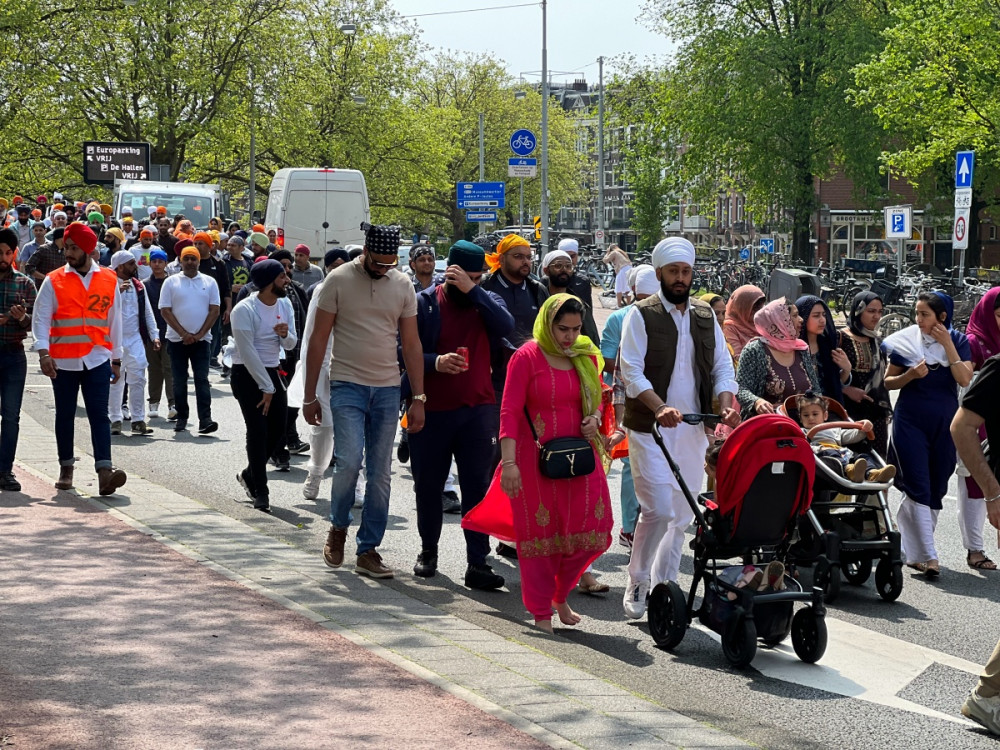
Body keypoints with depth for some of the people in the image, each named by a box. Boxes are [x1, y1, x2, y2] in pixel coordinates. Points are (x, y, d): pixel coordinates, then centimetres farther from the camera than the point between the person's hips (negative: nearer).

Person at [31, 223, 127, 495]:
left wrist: (116, 359, 13)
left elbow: (114, 320, 12)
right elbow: (41, 318, -4)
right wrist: (43, 352, -17)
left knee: (99, 414, -8)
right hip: (63, 360, 0)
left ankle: (104, 470, -16)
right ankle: (66, 468, 22)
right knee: (65, 415, 10)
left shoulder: (109, 280, 6)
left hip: (97, 359, 0)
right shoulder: (54, 281, 0)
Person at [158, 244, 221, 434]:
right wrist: (183, 333, -10)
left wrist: (199, 334, -8)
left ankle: (205, 420, -13)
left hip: (201, 339, 0)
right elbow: (165, 311, -2)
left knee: (202, 379, -7)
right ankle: (181, 417, 15)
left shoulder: (209, 282, 6)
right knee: (179, 381, 6)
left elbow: (214, 311, 2)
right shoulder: (171, 282, 3)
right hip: (177, 339, 0)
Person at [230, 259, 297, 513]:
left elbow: (291, 344, 11)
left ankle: (250, 474, 27)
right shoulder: (244, 310, -18)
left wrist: (285, 335, -14)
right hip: (246, 374, -7)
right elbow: (247, 353, -19)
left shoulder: (285, 304, 3)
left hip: (271, 371, 7)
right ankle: (260, 492, -5)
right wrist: (266, 388, -18)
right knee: (258, 431, -10)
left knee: (277, 428, 6)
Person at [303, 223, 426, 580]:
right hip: (348, 386, -3)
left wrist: (418, 398, 4)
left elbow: (411, 344, 9)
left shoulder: (403, 285, 5)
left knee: (380, 473, 4)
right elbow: (318, 340, -2)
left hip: (388, 389, 3)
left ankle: (368, 550, 12)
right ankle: (338, 527, 10)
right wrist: (310, 396, -3)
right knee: (349, 461, -17)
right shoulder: (339, 280, -5)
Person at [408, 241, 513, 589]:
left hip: (476, 410, 1)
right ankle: (428, 551, 30)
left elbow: (505, 326, -16)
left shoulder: (486, 301, 6)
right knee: (428, 484, 11)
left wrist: (472, 290, -19)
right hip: (430, 412, -1)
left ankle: (478, 563, -3)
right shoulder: (424, 303, -1)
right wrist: (435, 362, -22)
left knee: (477, 486, -4)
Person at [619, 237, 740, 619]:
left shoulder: (705, 315, 14)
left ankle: (664, 587, 19)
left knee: (681, 514, 8)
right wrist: (660, 407, -27)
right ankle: (636, 583, 4)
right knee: (658, 509, -13)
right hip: (649, 427, -5)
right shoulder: (641, 315, -2)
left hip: (692, 429, 5)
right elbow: (631, 371, -11)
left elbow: (722, 366, 13)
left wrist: (726, 403, -7)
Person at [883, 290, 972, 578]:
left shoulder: (958, 341, 1)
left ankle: (914, 552, 20)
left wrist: (947, 344, -16)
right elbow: (888, 382, 5)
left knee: (937, 489, 7)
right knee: (918, 487, -11)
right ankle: (929, 556, -14)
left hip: (945, 424, 2)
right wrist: (911, 374, -14)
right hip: (910, 422, -2)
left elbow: (965, 379, -13)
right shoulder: (907, 340, -1)